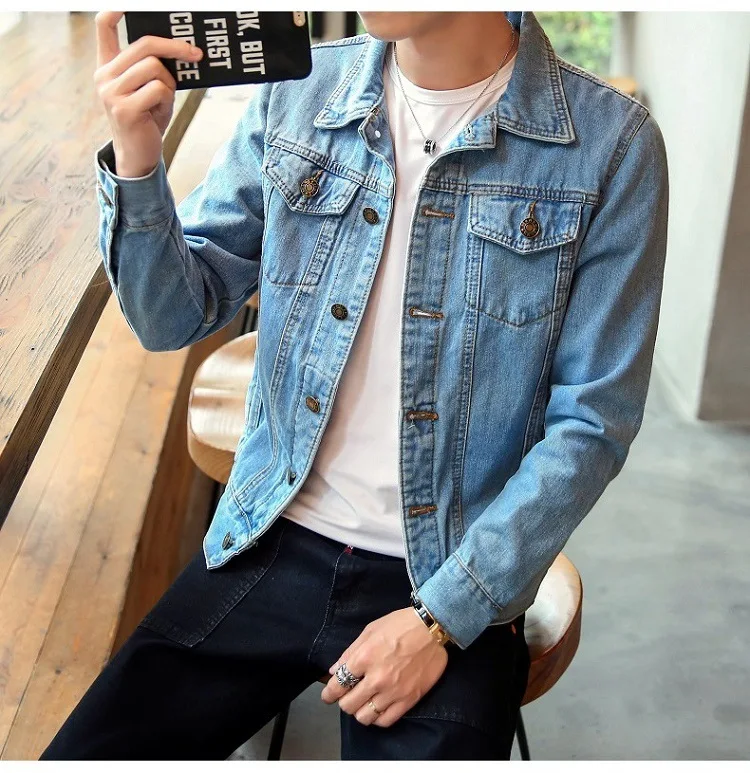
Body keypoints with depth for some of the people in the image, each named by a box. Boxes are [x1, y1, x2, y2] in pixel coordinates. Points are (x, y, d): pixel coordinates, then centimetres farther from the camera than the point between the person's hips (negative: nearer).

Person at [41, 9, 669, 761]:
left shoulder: (609, 142, -10)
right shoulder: (297, 91, 0)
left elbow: (592, 420, -9)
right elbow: (174, 317, 2)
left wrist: (442, 620, -13)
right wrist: (135, 164, -17)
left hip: (456, 585, -2)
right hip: (273, 548, 3)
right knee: (85, 753, -2)